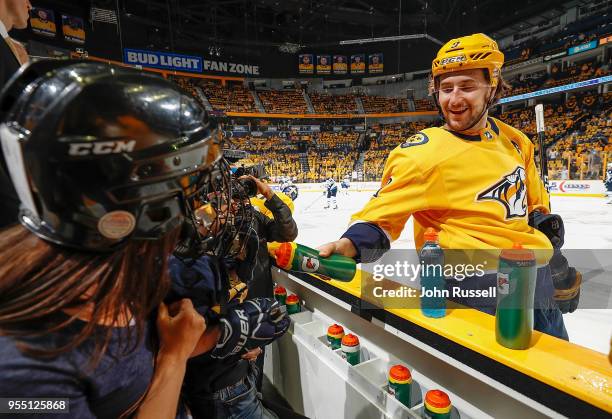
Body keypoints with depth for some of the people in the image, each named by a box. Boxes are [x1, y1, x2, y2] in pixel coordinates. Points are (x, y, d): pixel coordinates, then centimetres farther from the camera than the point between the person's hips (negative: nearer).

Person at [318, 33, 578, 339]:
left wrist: (552, 258, 15)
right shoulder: (424, 153, -18)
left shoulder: (516, 142, 4)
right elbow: (382, 216, -20)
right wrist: (350, 244, -37)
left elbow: (536, 206, 17)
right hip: (477, 281, -7)